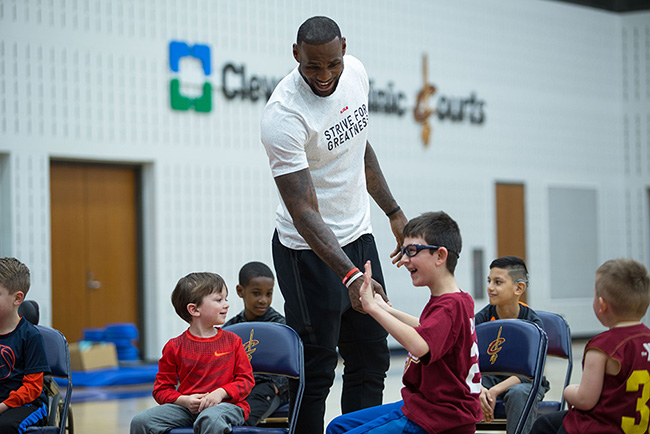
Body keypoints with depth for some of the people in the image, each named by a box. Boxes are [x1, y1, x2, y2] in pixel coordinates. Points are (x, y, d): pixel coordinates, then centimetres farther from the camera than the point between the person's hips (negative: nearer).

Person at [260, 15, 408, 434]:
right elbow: (303, 213, -28)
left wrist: (394, 211, 18)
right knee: (315, 371, -4)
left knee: (372, 361, 9)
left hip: (360, 236, 7)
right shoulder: (283, 114, -25)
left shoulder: (355, 72, -3)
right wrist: (350, 275, -38)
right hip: (310, 252, -7)